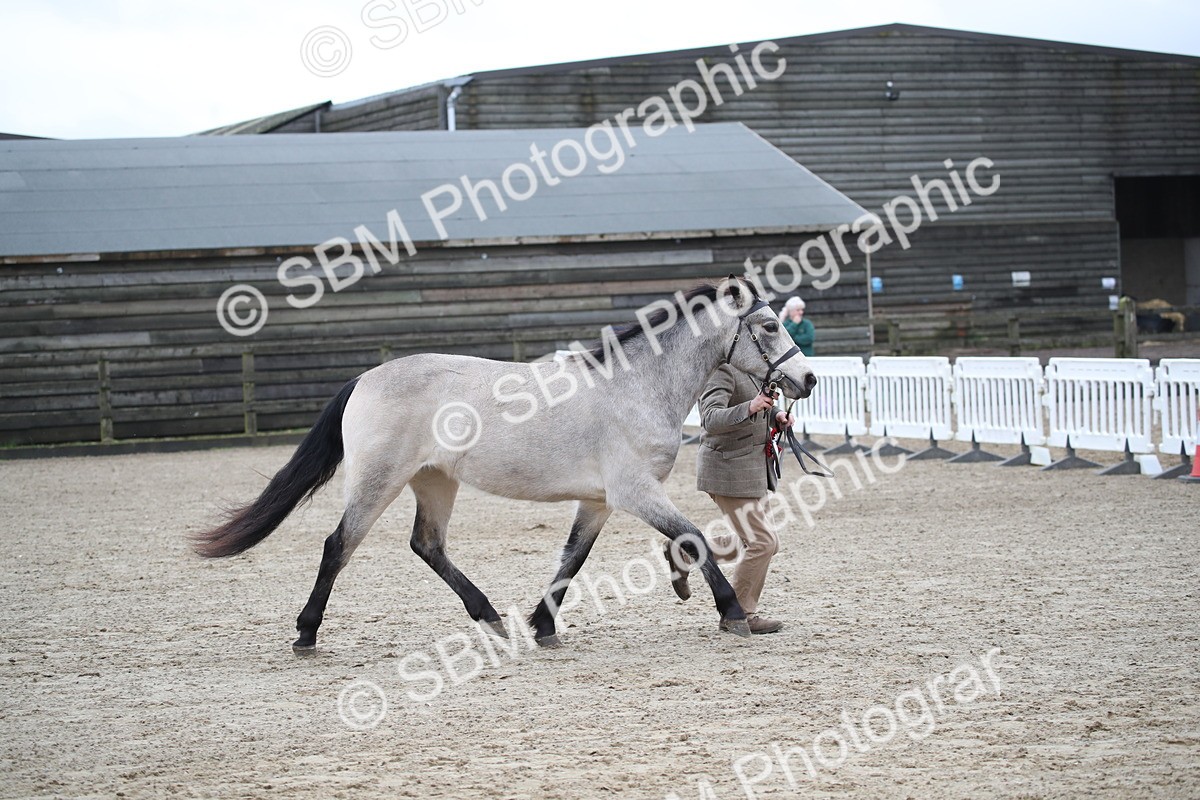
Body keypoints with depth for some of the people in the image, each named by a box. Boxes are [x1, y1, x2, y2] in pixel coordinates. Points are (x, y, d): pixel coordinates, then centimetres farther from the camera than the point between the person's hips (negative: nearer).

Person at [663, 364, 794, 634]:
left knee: (764, 542, 17)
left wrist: (776, 414, 6)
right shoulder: (721, 370, -20)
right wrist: (750, 408, -45)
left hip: (750, 467, 10)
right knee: (762, 543, -7)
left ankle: (684, 553, 27)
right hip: (729, 471, -10)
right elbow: (712, 420, -31)